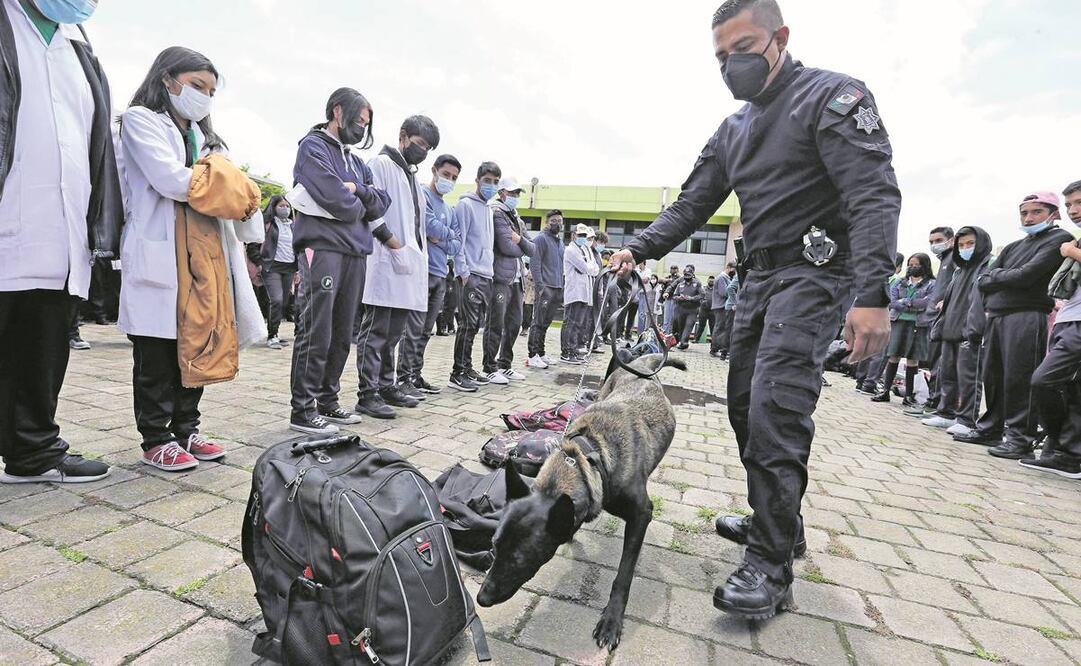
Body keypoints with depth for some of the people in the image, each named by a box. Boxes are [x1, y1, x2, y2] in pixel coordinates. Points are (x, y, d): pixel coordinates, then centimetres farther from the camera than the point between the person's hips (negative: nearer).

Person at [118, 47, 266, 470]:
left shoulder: (201, 133, 24)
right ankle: (156, 439, 11)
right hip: (161, 253, -6)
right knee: (157, 355, 0)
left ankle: (185, 430, 20)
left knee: (199, 347, 8)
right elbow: (170, 180, -12)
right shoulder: (141, 119, 3)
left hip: (207, 250, 7)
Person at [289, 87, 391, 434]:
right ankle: (303, 410, 1)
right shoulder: (313, 147, 0)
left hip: (355, 253, 8)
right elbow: (340, 203, -14)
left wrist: (358, 190, -5)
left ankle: (327, 401, 20)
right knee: (316, 334, -7)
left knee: (342, 335, 9)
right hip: (322, 248, -8)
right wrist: (363, 206, 6)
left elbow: (383, 201, 14)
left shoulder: (354, 159, 25)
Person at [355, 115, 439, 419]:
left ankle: (387, 386, 22)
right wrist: (395, 245, -15)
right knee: (376, 331, -6)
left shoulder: (411, 175, 24)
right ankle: (367, 394, -1)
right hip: (385, 263, -8)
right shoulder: (381, 164, -1)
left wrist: (419, 254, 12)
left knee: (394, 332, 13)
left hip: (408, 266, 8)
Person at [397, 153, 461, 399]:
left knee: (425, 331, 10)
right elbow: (431, 226, -18)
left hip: (440, 275, 8)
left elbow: (457, 245, 14)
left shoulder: (449, 210, 22)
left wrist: (440, 240, -5)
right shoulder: (421, 196, -2)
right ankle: (404, 378, -3)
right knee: (414, 329, -9)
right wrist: (449, 234, 0)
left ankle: (416, 376, 18)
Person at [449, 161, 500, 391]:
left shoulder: (489, 209, 21)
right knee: (468, 324, -9)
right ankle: (458, 373, -3)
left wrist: (490, 270, 17)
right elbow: (458, 241, -11)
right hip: (471, 275, -8)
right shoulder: (466, 204, -4)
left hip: (486, 276, 8)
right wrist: (463, 271, -16)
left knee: (475, 325, 10)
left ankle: (466, 368, 19)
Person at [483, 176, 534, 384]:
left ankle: (504, 365, 23)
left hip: (516, 279, 9)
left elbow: (531, 249, 15)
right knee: (496, 325, -5)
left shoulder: (515, 217, 22)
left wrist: (520, 239, -6)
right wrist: (521, 249, 5)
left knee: (514, 324, 12)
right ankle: (489, 369, 3)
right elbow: (506, 247, -16)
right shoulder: (497, 213, -5)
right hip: (500, 278, -9)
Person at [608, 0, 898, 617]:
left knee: (776, 406, -19)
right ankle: (775, 520, 23)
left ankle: (771, 566, -9)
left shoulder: (833, 97, -7)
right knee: (746, 402, 8)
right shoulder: (732, 131, 16)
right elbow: (691, 205, 14)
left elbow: (875, 193, -18)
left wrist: (873, 296, -29)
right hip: (761, 275, 8)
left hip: (815, 272, -8)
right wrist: (640, 249, -1)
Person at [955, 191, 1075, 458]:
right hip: (995, 316, 7)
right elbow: (983, 281, 14)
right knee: (993, 375, 9)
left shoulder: (1060, 239, 2)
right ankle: (990, 429, 17)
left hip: (1026, 318, -7)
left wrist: (996, 276, 4)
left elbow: (1026, 275, -12)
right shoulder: (1013, 246, 22)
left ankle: (1021, 438, -2)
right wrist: (991, 304, -3)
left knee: (1019, 379, -8)